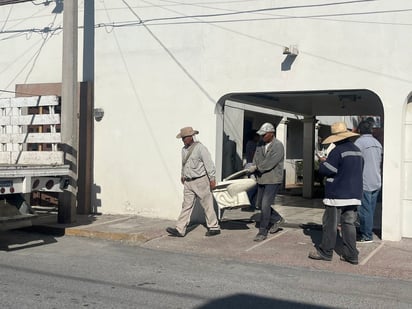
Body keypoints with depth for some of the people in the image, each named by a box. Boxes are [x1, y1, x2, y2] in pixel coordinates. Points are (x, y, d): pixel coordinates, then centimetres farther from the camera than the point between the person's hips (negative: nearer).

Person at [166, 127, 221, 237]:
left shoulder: (200, 148, -13)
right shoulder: (184, 150, 11)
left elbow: (209, 164, -13)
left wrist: (212, 179, -13)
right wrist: (183, 175, 33)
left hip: (200, 181, -7)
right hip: (188, 182, 7)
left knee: (207, 205, 2)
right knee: (186, 206, 4)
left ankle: (214, 227, 13)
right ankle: (180, 229, 3)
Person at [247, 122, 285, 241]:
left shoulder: (278, 146, -12)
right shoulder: (260, 146, 10)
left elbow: (270, 163, -21)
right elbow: (256, 160, 6)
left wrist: (257, 168, -16)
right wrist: (255, 172, -11)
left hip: (273, 180, -8)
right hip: (261, 179, 8)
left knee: (265, 205, -10)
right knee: (260, 204, 13)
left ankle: (262, 232, 0)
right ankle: (277, 219, 33)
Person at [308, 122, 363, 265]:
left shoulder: (338, 151, -16)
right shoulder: (357, 151, 12)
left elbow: (325, 170, -16)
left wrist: (323, 162, 5)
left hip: (337, 194, -8)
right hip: (354, 194, 8)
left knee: (330, 224, 2)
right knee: (349, 224, 9)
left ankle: (325, 252, 10)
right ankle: (351, 255, 9)